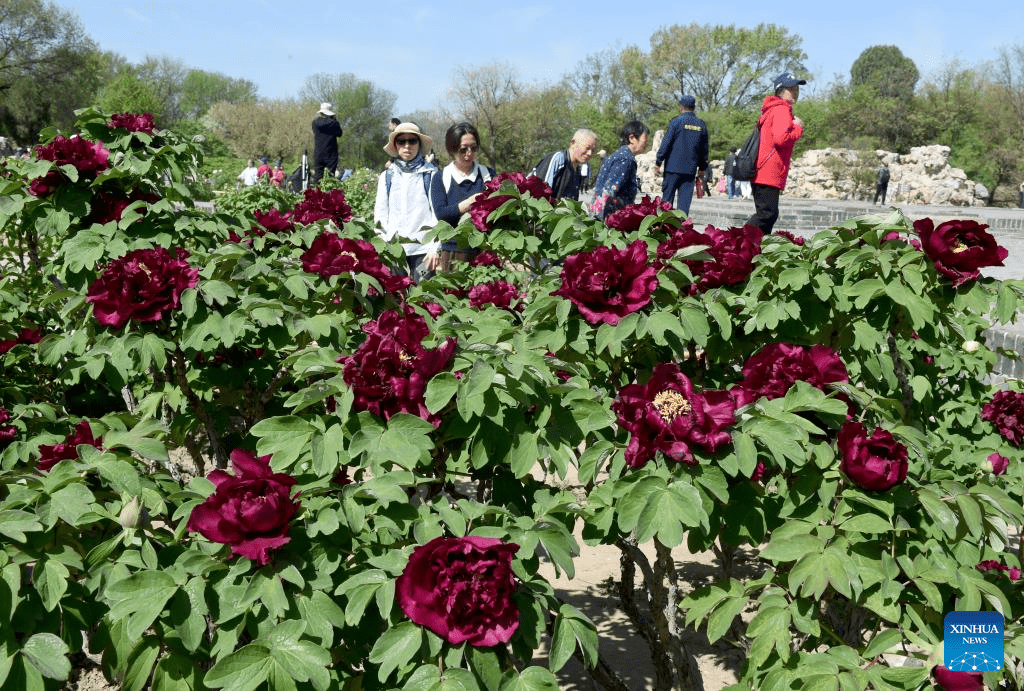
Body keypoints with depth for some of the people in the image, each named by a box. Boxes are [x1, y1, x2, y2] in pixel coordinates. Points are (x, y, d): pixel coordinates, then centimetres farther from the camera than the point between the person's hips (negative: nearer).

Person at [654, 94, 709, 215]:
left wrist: (658, 163, -3)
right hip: (690, 169, 4)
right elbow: (704, 149, 14)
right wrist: (702, 168, 22)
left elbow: (666, 143, -7)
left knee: (667, 197, 2)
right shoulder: (701, 125, 9)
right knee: (685, 200, 4)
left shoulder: (676, 121, -5)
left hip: (673, 167, -4)